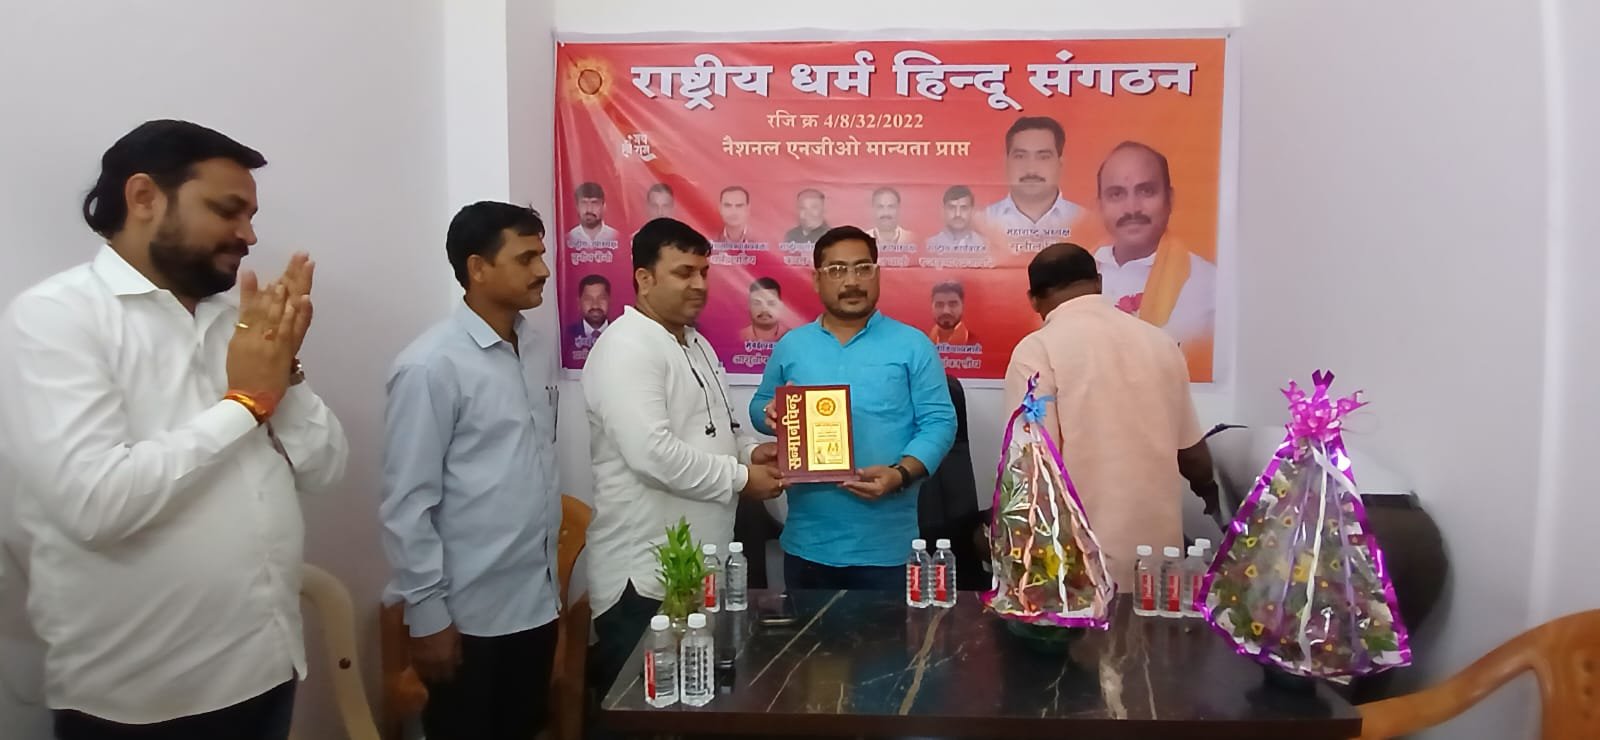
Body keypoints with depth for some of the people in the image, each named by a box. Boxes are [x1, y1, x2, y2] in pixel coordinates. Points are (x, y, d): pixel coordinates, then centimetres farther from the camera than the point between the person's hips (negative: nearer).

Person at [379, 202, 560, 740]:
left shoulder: (538, 351, 5)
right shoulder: (431, 366, -16)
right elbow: (407, 503, -14)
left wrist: (550, 574, 14)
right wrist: (427, 614, -13)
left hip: (536, 600, 6)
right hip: (469, 613, -6)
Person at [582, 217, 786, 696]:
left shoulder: (697, 344, 14)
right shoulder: (627, 347, -18)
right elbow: (652, 454, -28)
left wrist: (749, 450, 3)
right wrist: (740, 477, -18)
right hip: (645, 576, -9)